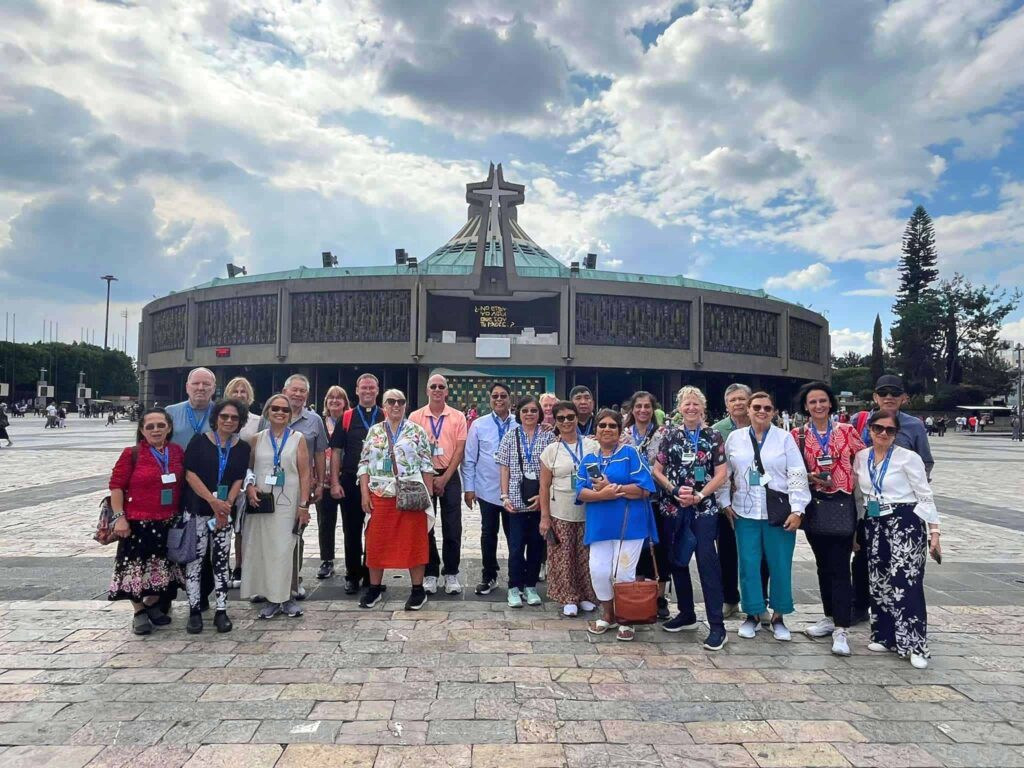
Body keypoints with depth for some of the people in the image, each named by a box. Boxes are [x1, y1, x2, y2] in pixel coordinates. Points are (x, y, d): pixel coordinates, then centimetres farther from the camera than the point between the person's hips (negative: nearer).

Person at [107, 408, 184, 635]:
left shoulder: (177, 452, 3)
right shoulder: (132, 454, -8)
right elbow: (116, 486, -8)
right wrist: (119, 517, -14)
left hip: (168, 523, 4)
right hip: (138, 522, -3)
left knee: (162, 566, 13)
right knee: (137, 567, 2)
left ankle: (153, 605, 33)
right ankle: (139, 612, 19)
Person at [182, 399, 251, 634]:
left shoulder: (243, 448, 6)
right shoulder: (199, 441, -1)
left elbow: (239, 480, 3)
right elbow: (190, 474, -8)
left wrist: (227, 505, -11)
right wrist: (213, 501, -15)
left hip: (225, 511, 2)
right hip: (197, 509, -2)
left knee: (222, 560, 4)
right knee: (195, 558, 0)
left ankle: (221, 611, 11)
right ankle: (194, 611, 11)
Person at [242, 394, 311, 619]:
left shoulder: (297, 438, 3)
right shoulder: (257, 439, 9)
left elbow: (305, 473, 0)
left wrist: (304, 505, -7)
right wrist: (250, 488, -7)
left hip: (288, 503, -2)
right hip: (261, 502, 2)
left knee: (285, 549, -3)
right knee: (263, 549, 3)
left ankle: (286, 597, 8)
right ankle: (272, 598, 13)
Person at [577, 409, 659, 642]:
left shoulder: (630, 453, -2)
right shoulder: (588, 459, 12)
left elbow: (644, 489, -11)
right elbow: (580, 492, 1)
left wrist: (611, 487, -16)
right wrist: (602, 494, -19)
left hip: (628, 524, -4)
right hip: (599, 525, 4)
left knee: (623, 573, 0)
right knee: (598, 571, 1)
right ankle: (607, 615, 26)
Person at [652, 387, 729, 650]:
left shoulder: (713, 437, 2)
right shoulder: (670, 436, 7)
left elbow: (721, 474, -1)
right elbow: (656, 471, 6)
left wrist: (699, 495, -13)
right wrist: (674, 489, -10)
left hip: (704, 508, -3)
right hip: (673, 508, 3)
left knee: (707, 562, -8)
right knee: (676, 561, 11)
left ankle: (717, 625, -3)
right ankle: (686, 614, 27)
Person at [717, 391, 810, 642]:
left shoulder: (785, 438, 0)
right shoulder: (734, 438, 5)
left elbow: (797, 476, -4)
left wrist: (797, 510, -10)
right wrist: (725, 502, 4)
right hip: (745, 512, 1)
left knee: (780, 565, 5)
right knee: (748, 564, 5)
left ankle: (778, 616, 21)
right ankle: (753, 614, 19)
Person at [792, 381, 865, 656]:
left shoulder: (847, 431, 1)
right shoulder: (797, 435, 2)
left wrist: (855, 483, -4)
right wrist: (811, 477, -12)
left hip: (842, 502, -2)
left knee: (840, 566, -5)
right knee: (823, 564, 13)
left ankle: (841, 629, -2)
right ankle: (830, 617, 28)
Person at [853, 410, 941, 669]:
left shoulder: (908, 458, -8)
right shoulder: (861, 458, 7)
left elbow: (925, 496, -6)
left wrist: (934, 532, -9)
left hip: (905, 523, -5)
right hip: (874, 525, 5)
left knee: (905, 583, -9)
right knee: (879, 581, 9)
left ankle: (915, 645, 0)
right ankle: (886, 636, 21)